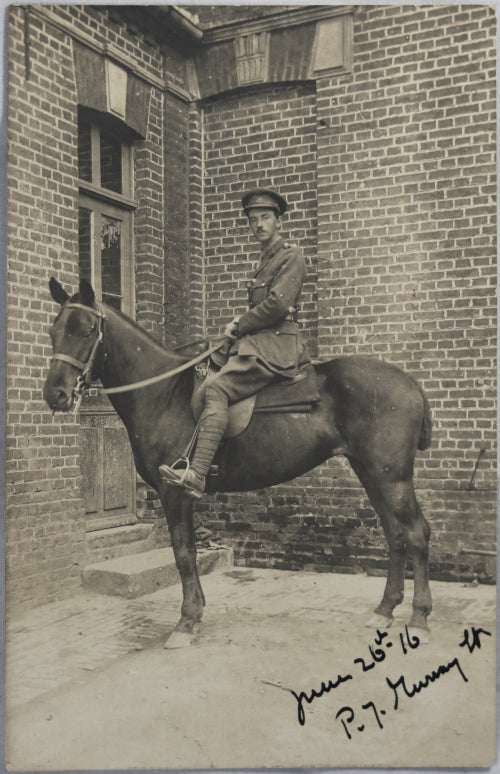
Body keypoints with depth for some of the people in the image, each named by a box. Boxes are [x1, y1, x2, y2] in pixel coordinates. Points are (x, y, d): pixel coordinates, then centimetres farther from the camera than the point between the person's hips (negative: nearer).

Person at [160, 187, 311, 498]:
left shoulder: (292, 255, -4)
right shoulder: (266, 259, 26)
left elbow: (277, 304, -16)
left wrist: (239, 326, -8)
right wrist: (241, 325, 9)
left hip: (276, 344, -11)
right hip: (259, 342, 11)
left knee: (217, 389, -25)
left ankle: (197, 475, -35)